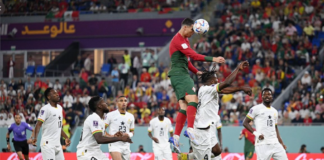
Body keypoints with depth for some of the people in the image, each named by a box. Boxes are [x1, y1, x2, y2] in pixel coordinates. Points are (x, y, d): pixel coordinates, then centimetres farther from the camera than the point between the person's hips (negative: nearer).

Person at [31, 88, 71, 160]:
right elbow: (38, 124, -18)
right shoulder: (45, 109, -11)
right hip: (48, 144, -8)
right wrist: (34, 137, -32)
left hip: (57, 144, 8)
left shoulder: (60, 108, 15)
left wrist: (66, 137, 23)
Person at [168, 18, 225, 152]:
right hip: (180, 74, -10)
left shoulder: (184, 40, 22)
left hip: (180, 75, 10)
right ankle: (190, 129, -37)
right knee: (193, 100, -25)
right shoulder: (178, 40, -13)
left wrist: (196, 71, 17)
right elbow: (193, 55, -22)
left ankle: (176, 137, -1)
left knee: (184, 106, 3)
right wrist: (213, 59, -25)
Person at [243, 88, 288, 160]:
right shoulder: (256, 109, 0)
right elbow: (245, 123, -1)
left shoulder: (274, 111, 20)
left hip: (275, 143, 6)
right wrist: (256, 133, -13)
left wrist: (281, 143, 16)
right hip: (263, 144, -6)